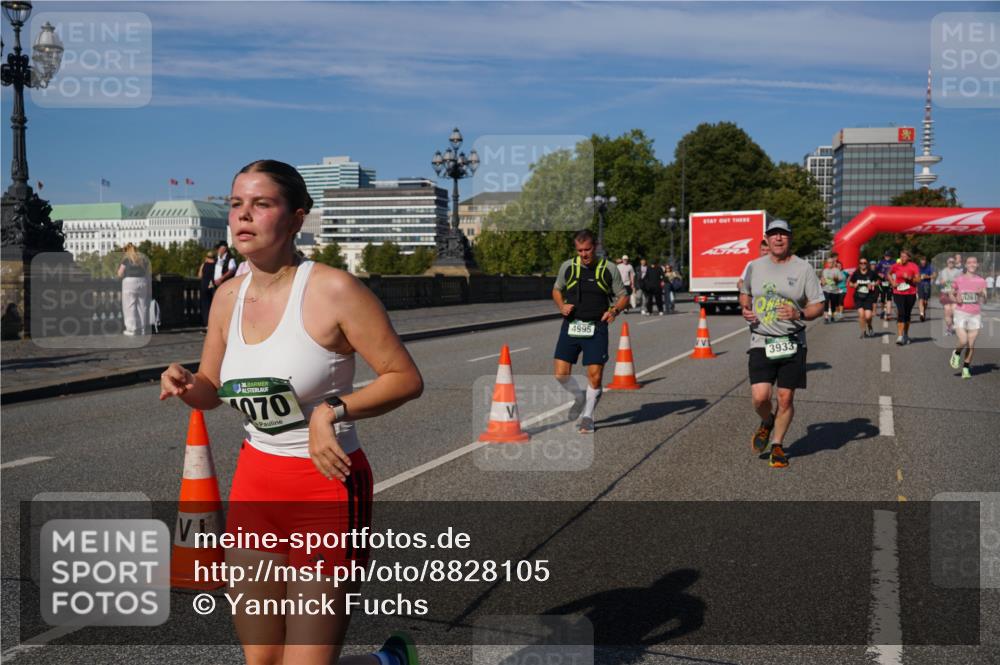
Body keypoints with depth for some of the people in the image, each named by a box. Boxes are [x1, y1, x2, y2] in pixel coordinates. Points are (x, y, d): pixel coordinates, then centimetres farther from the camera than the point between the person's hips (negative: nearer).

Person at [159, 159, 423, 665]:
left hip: (326, 488, -6)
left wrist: (333, 410, -25)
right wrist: (184, 385, -7)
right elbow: (212, 391, 15)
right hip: (254, 480, 6)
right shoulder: (228, 297, 4)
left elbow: (406, 379, -13)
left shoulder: (334, 290, -16)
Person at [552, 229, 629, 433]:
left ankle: (587, 416, 15)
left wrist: (614, 310, -14)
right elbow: (557, 290, 19)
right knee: (560, 375, -4)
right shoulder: (567, 267, 5)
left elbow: (623, 296, 7)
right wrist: (561, 306, -2)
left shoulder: (608, 269, 0)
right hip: (570, 326, 2)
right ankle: (579, 397, 28)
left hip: (596, 327, -2)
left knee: (595, 375, -5)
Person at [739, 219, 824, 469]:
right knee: (760, 397, -12)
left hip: (792, 343, -1)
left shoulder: (803, 268, -1)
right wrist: (745, 309, 1)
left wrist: (800, 314, -19)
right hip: (761, 342, 1)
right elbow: (745, 294, 23)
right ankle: (767, 423, 23)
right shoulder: (754, 267, 6)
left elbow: (818, 306, 1)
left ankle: (777, 445, 23)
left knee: (785, 399, 2)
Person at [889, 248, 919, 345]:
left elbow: (918, 279, -7)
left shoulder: (913, 266, -3)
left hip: (911, 294, 1)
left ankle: (906, 335, 30)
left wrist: (909, 278, -23)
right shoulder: (896, 266, 1)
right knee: (901, 313, -14)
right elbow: (889, 274, 20)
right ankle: (899, 336, -18)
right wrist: (893, 282, 5)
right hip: (898, 293, -1)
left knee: (907, 314, 12)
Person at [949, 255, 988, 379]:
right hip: (961, 313, -1)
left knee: (971, 345, 1)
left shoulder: (981, 281, 3)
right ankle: (956, 354, 19)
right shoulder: (959, 280, 0)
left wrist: (982, 294, -21)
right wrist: (956, 299, -8)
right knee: (963, 342, -14)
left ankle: (966, 369, 14)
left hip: (975, 314, 2)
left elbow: (984, 300, 0)